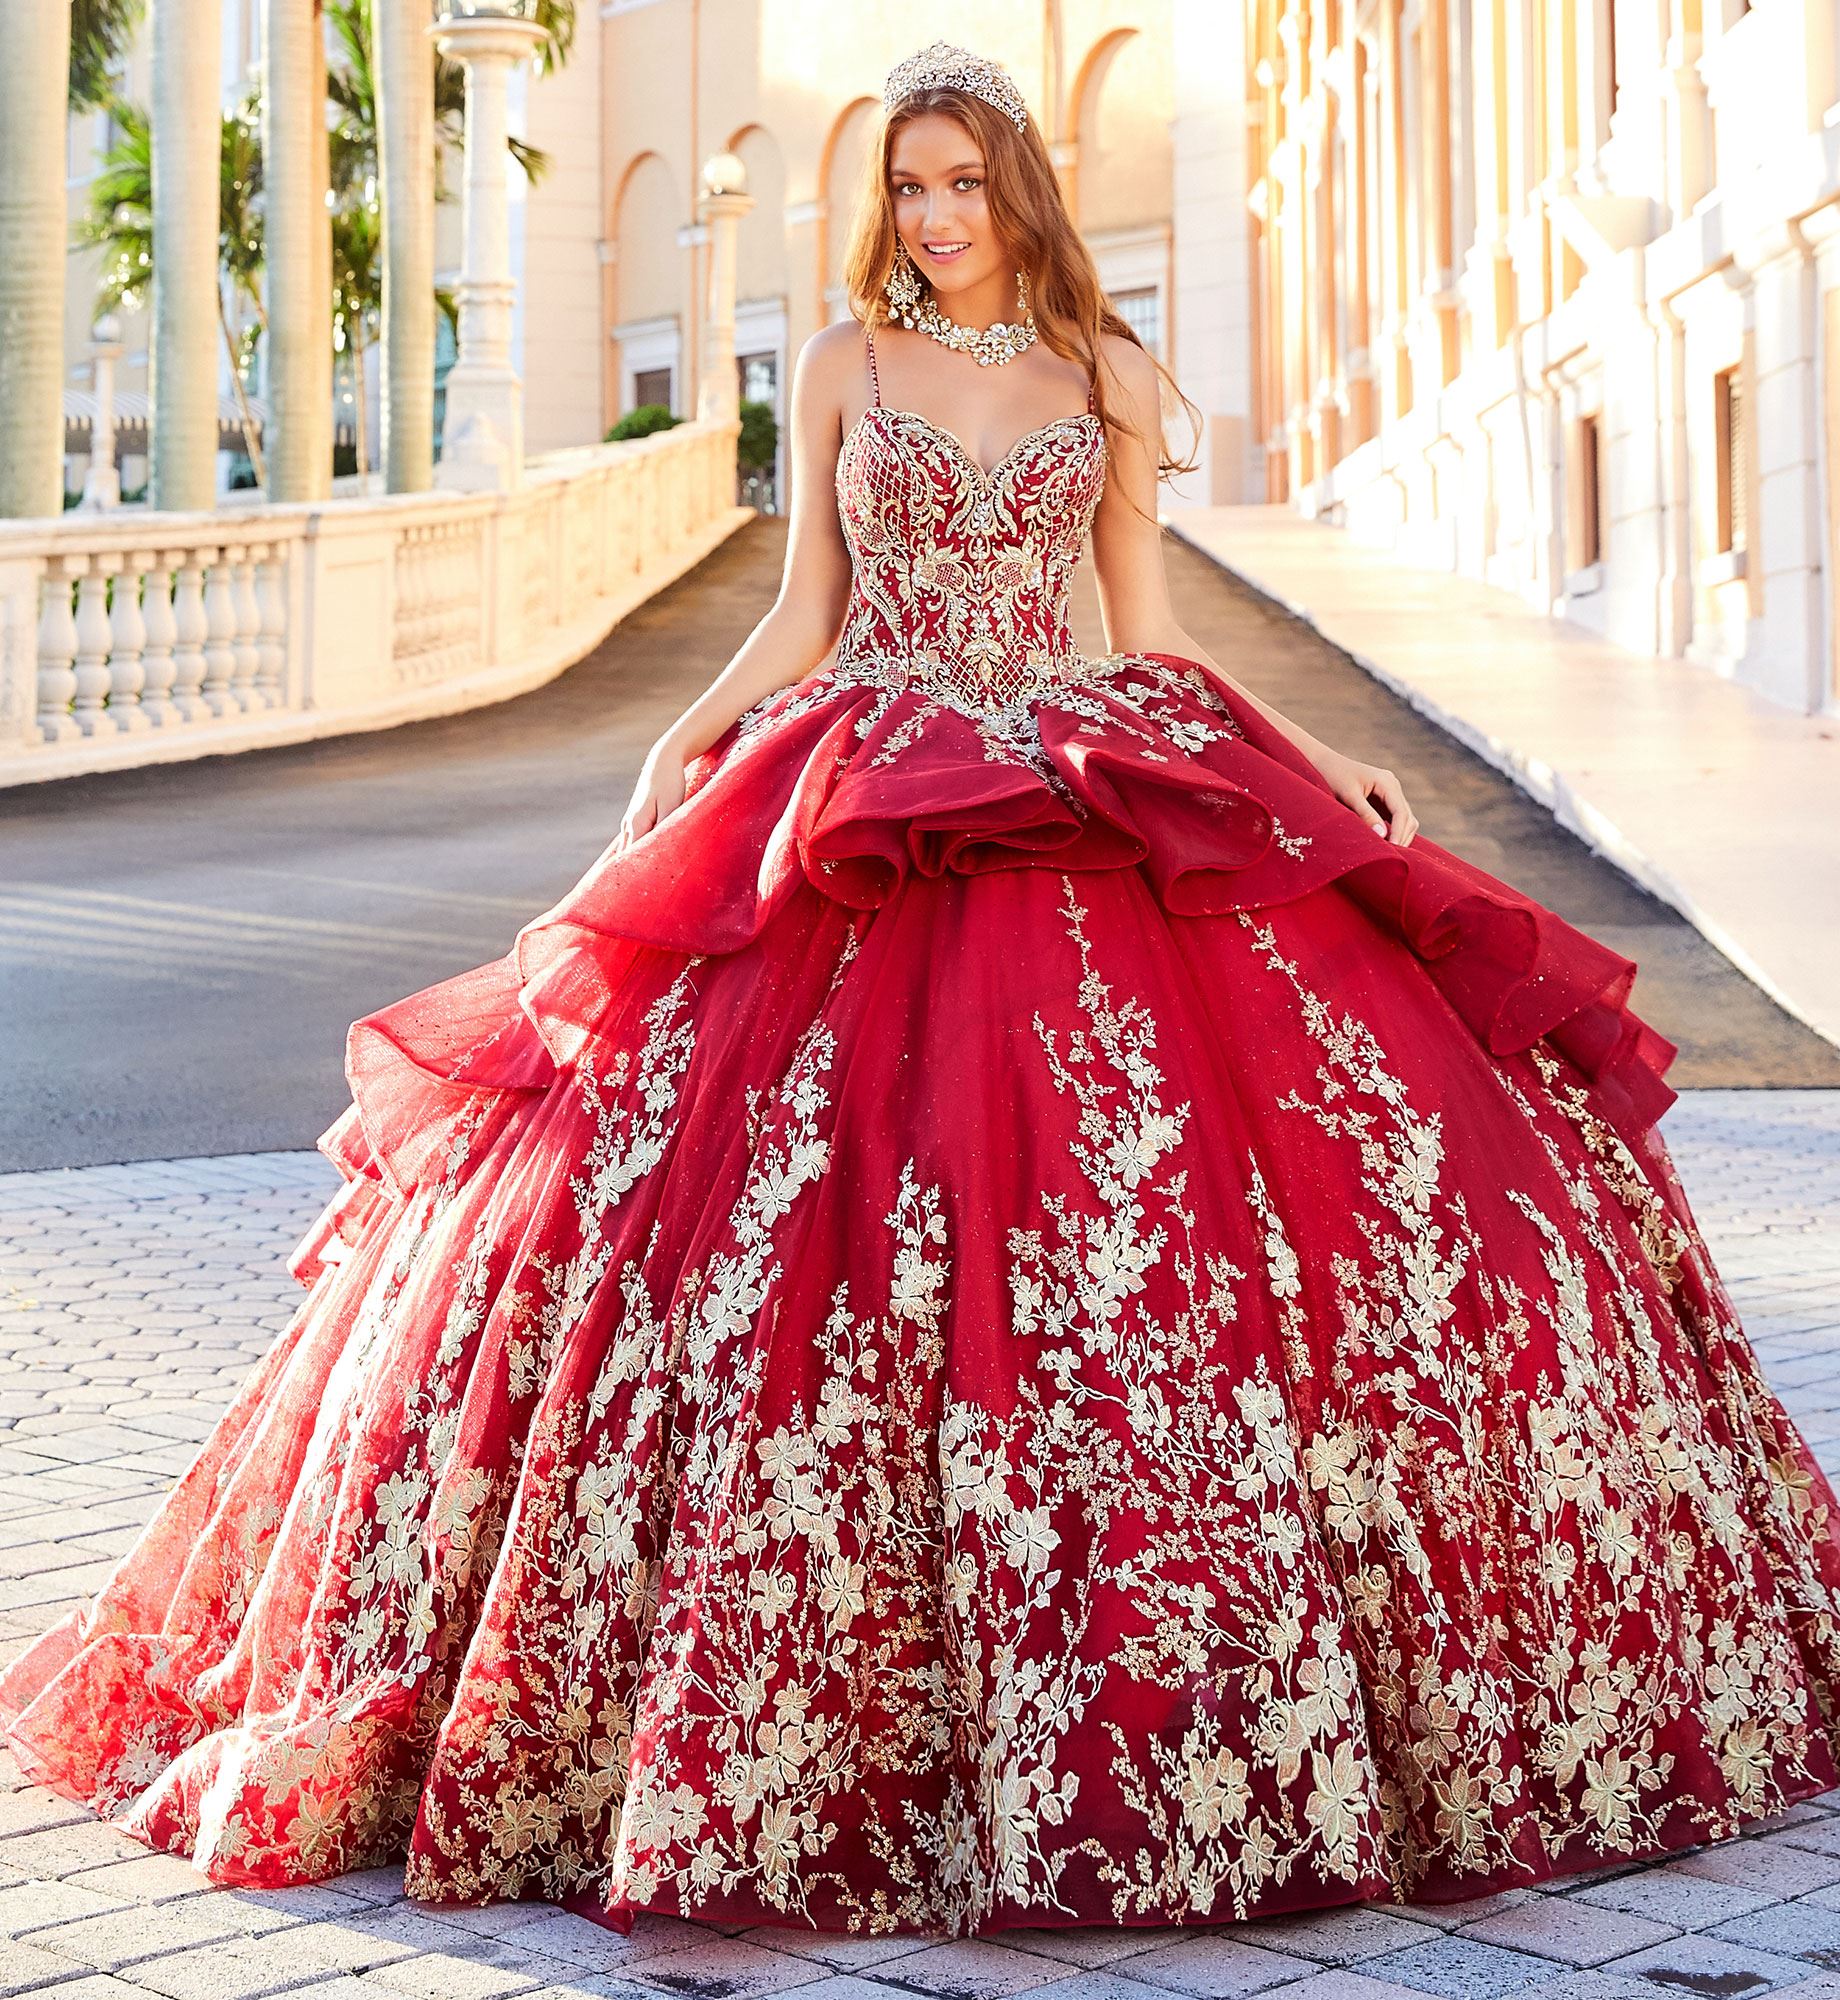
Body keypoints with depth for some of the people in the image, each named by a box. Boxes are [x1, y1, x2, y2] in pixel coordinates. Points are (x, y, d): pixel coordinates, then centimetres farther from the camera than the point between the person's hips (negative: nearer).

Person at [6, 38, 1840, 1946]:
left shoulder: (1109, 374, 11)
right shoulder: (842, 365, 9)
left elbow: (1144, 626, 12)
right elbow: (801, 619, 7)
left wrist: (1325, 769, 5)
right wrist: (685, 746, -9)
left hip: (1100, 818, 1)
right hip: (858, 825, -1)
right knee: (832, 1219, -10)